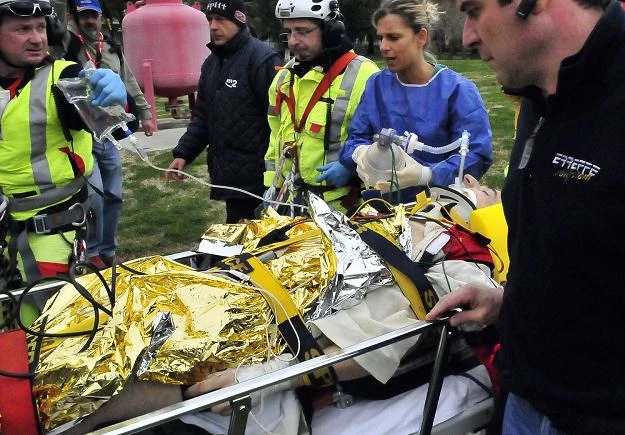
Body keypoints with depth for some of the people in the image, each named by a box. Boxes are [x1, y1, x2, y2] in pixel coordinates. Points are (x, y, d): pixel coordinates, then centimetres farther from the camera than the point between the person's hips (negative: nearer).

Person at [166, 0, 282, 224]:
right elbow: (202, 115, 19)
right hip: (228, 176, 8)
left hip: (258, 178, -8)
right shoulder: (212, 62, 15)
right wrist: (183, 153, 8)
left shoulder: (263, 59, -14)